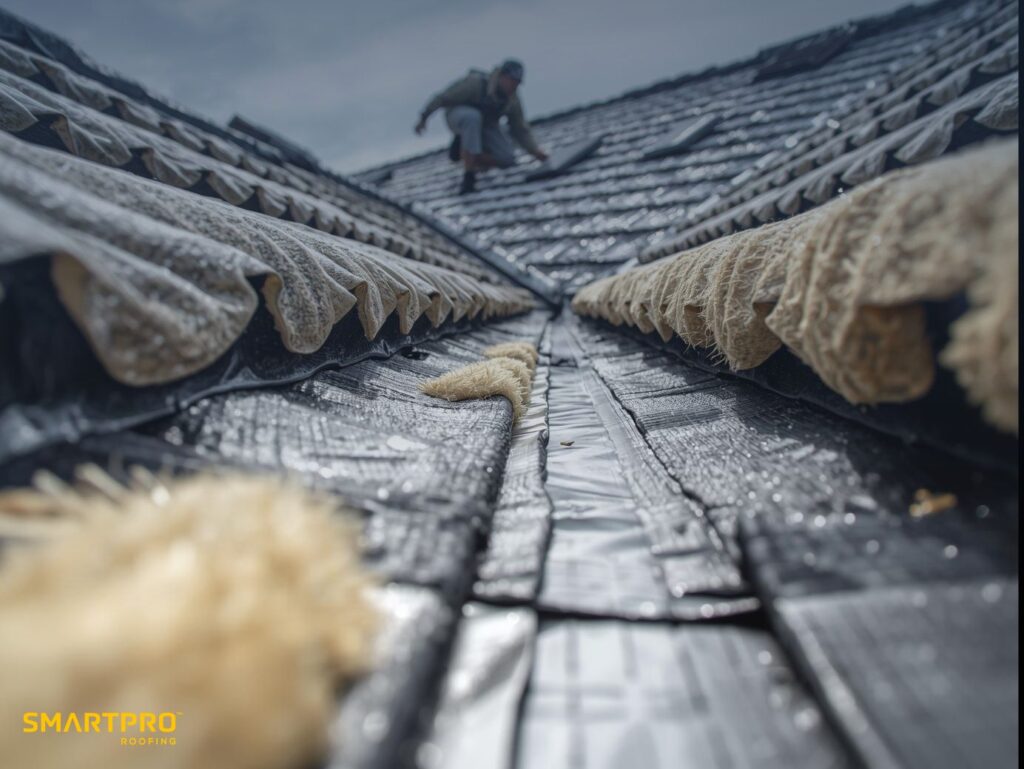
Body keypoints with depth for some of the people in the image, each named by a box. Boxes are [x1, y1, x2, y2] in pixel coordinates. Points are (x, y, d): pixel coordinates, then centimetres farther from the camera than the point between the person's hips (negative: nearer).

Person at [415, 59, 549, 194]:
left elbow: (521, 130, -3)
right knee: (472, 117, -42)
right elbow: (443, 98, -20)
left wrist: (536, 151, -17)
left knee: (508, 159, -17)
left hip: (486, 125, 5)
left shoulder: (513, 101, -11)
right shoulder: (475, 82, -26)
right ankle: (468, 176, -37)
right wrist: (423, 118, -18)